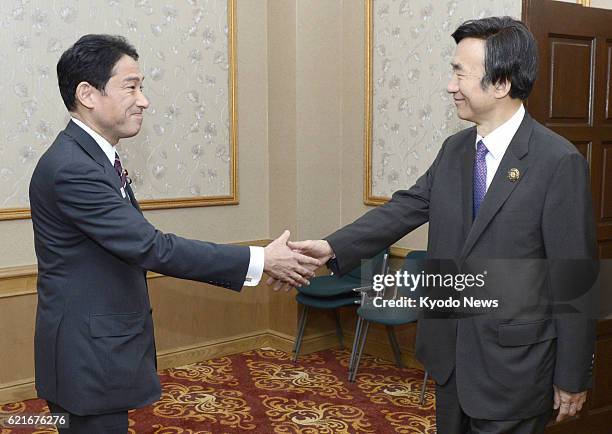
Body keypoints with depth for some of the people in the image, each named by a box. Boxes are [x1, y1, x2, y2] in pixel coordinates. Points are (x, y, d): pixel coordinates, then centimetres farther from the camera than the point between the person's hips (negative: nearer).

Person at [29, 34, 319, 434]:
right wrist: (260, 260, -23)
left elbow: (140, 244, 10)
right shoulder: (71, 168, -23)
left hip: (103, 346, 9)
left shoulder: (93, 158, 8)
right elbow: (151, 247, -26)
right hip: (87, 357, -9)